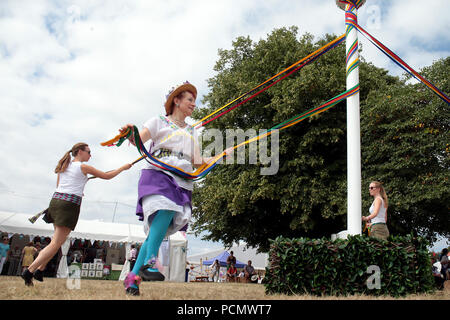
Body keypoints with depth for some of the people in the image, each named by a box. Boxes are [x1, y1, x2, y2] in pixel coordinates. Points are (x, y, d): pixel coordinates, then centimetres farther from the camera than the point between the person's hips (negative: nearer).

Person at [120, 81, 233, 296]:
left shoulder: (192, 132, 28)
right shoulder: (159, 122, 14)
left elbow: (198, 162, 24)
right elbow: (139, 140, -4)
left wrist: (224, 155, 18)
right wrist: (130, 133, -27)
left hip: (182, 181, 4)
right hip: (158, 174, -4)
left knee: (158, 230, -6)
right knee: (165, 210, -34)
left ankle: (133, 276, -4)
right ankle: (149, 261, -31)